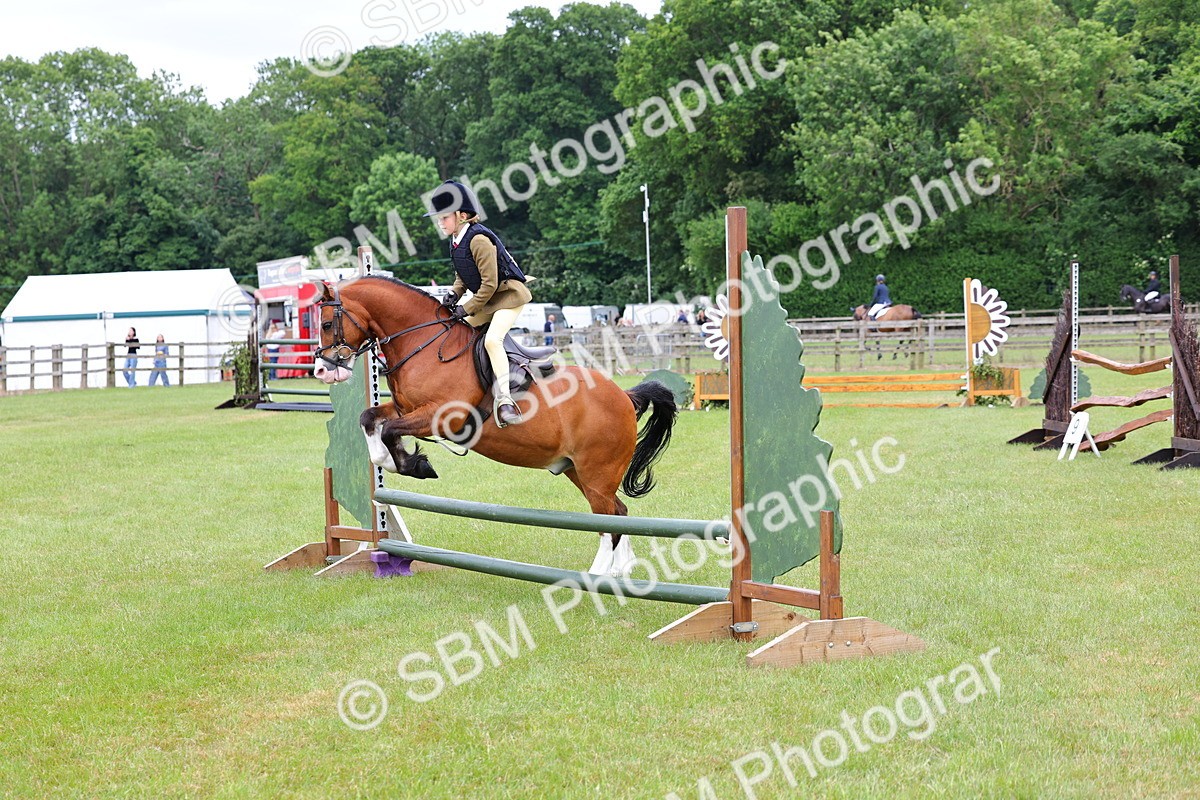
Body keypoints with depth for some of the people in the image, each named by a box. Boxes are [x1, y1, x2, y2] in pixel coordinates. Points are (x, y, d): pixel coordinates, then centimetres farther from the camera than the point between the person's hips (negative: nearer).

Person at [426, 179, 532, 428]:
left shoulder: (478, 240, -23)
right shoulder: (457, 241, 6)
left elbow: (489, 283, -23)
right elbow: (463, 275, 19)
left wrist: (467, 309, -17)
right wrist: (454, 293, -1)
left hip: (509, 293, -10)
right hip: (486, 299, 10)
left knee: (492, 339, -28)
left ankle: (505, 399, -28)